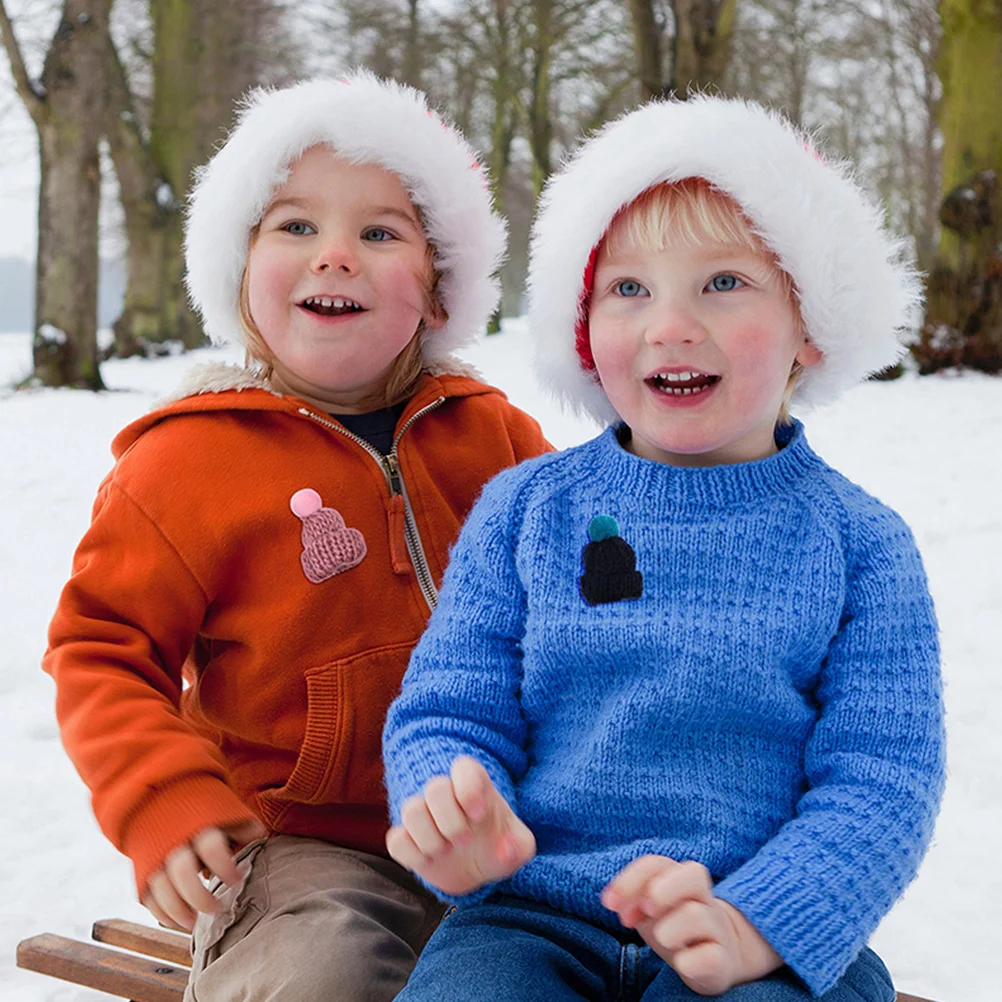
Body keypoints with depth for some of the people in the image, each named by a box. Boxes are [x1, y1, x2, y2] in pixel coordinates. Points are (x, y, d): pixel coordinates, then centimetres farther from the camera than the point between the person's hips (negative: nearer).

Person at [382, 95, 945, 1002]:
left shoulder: (859, 544, 2)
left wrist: (754, 925, -20)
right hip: (531, 918, 2)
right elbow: (447, 709, 6)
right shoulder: (525, 509, 7)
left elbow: (881, 780, -4)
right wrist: (449, 818, -17)